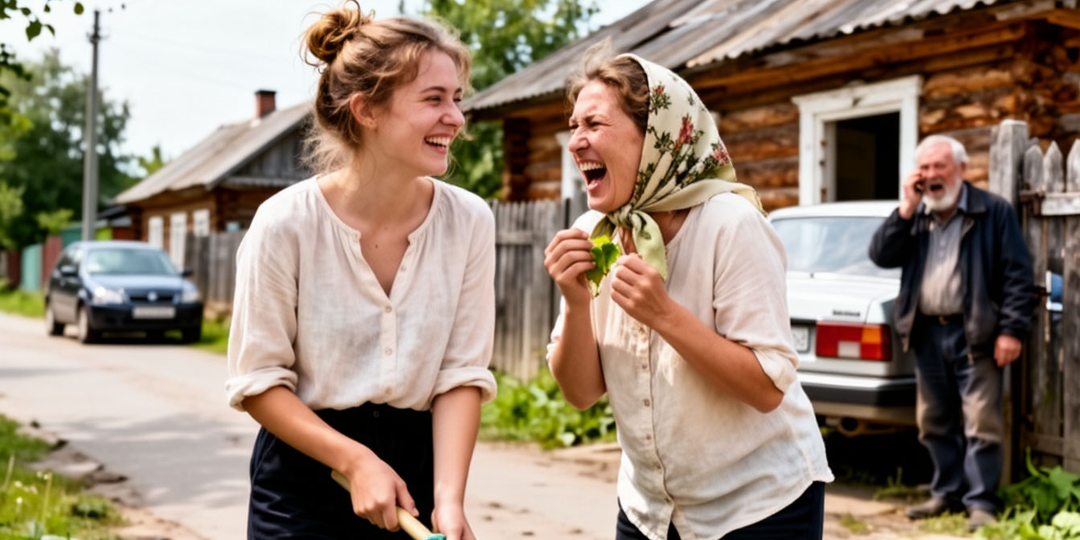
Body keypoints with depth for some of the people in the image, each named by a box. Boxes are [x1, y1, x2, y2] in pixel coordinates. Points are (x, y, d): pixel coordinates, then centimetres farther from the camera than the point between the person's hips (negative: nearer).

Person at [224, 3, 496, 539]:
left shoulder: (469, 221, -10)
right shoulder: (286, 223, -16)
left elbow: (462, 373, -8)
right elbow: (257, 382, -10)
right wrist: (356, 460, -18)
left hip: (417, 465, 2)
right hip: (306, 469, -2)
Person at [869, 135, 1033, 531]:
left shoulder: (993, 212, -3)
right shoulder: (913, 215, 12)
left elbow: (1018, 273, -6)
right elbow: (881, 256, 0)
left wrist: (1012, 329, -14)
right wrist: (907, 209, -8)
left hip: (974, 332, -5)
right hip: (926, 333, 5)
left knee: (980, 424, -4)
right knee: (935, 422, 13)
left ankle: (981, 502, 5)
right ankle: (946, 493, 25)